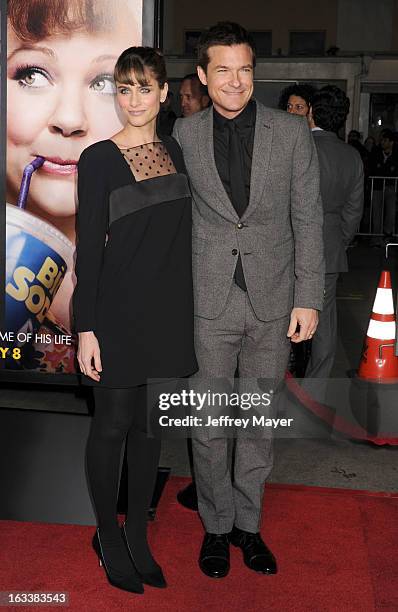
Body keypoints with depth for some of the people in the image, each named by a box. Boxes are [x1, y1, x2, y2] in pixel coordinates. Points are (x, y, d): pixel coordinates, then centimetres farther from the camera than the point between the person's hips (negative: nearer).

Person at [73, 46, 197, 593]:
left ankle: (138, 535, 29)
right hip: (120, 312, -5)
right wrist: (86, 329, -12)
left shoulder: (174, 151, 9)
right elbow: (88, 248, -9)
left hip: (170, 310, 5)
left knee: (150, 424, 13)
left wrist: (186, 311, 11)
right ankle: (108, 536, 25)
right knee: (113, 425, 5)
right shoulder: (98, 159, -8)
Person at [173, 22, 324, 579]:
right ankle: (216, 526, 28)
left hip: (273, 302, 1)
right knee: (208, 425, 7)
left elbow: (308, 219, 2)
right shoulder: (183, 135, 1)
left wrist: (308, 298, -2)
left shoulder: (292, 132, 1)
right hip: (207, 302, 0)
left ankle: (248, 524, 31)